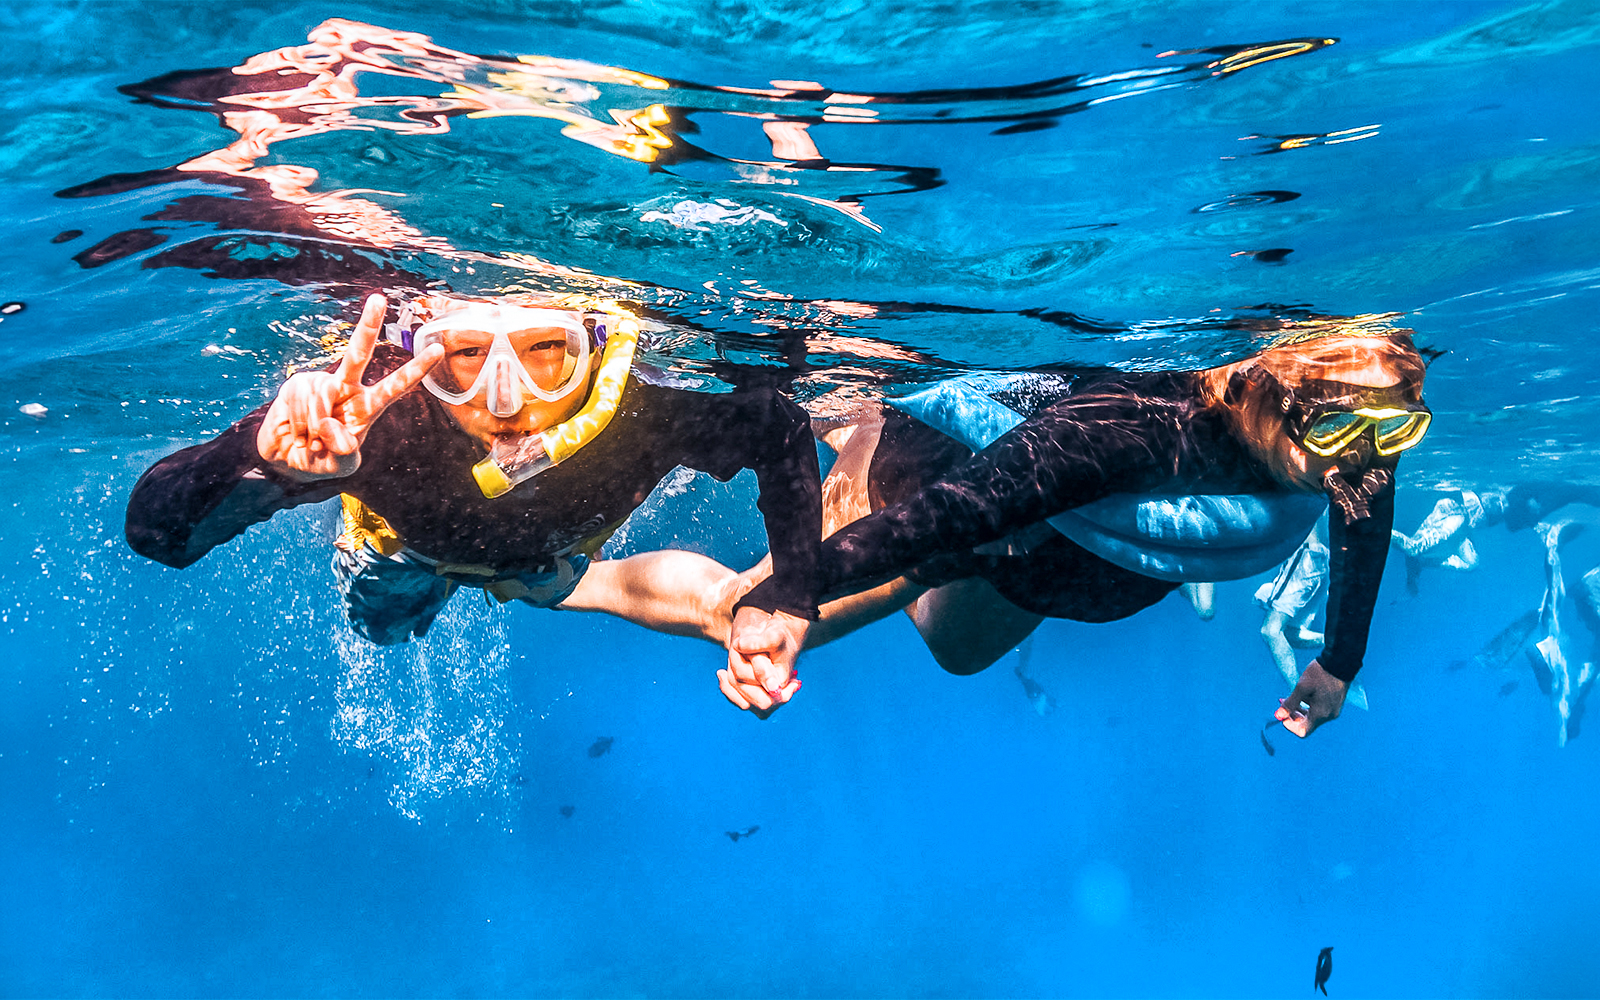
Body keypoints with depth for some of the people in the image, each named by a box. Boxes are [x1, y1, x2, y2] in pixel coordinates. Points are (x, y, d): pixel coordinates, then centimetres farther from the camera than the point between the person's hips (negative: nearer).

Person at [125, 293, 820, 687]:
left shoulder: (649, 409, -47)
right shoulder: (378, 414, -50)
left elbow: (783, 435, -26)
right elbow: (153, 529, -49)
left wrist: (787, 606, -36)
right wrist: (263, 455, -71)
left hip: (553, 547, 0)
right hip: (409, 548, 0)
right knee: (383, 627, 31)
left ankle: (592, 586, 49)